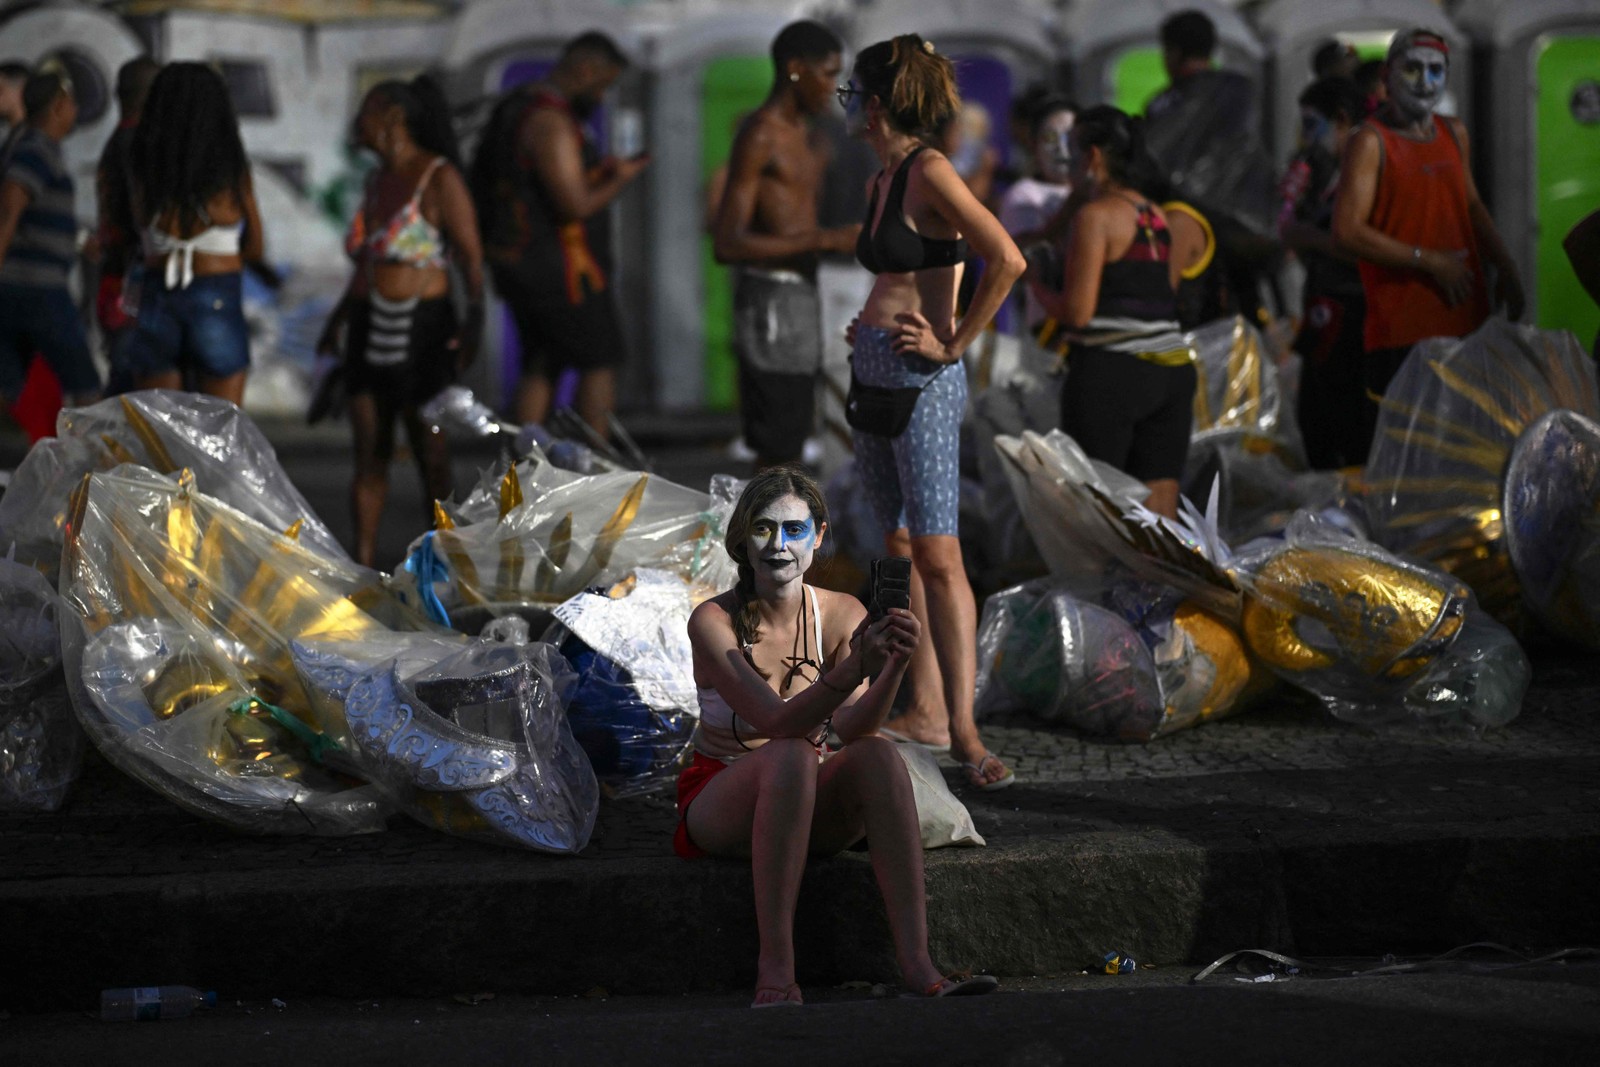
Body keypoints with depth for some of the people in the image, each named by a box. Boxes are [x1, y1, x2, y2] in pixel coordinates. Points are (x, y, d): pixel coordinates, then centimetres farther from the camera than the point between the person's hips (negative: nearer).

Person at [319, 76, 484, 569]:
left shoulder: (440, 178, -12)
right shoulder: (378, 180, 11)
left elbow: (472, 257, -16)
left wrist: (475, 314, -31)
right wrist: (338, 318, 30)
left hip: (422, 331, -7)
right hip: (371, 329, 7)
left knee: (430, 455, 0)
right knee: (369, 454, 4)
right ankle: (363, 567, 6)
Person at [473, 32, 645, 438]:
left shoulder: (518, 110, 13)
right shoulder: (552, 123, -21)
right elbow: (575, 206, -25)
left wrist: (599, 172, 15)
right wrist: (620, 180, -9)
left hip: (520, 262, 10)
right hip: (558, 267, -10)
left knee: (540, 369, 13)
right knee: (600, 361, 1)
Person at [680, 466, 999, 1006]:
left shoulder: (842, 614, -6)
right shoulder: (714, 621, -15)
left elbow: (852, 728, -20)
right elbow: (775, 721, -29)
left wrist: (895, 664, -39)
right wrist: (855, 668, -45)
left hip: (807, 807, 3)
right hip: (720, 796, -3)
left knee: (879, 755, -29)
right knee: (792, 755, -36)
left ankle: (916, 962, -37)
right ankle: (775, 968, -39)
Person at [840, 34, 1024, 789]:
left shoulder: (929, 173, -14)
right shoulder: (881, 179, 13)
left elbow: (1006, 260, -23)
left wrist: (953, 343, -17)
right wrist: (868, 326, 14)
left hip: (922, 379, -10)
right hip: (874, 372, 10)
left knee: (937, 556, -11)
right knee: (899, 548, 10)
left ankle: (962, 728, -13)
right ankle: (924, 709, 15)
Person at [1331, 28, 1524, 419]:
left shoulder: (1455, 134, 15)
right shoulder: (1371, 142, -7)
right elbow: (1347, 231, -15)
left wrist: (1504, 267, 14)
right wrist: (1429, 262, -15)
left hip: (1466, 318, 7)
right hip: (1401, 328, -7)